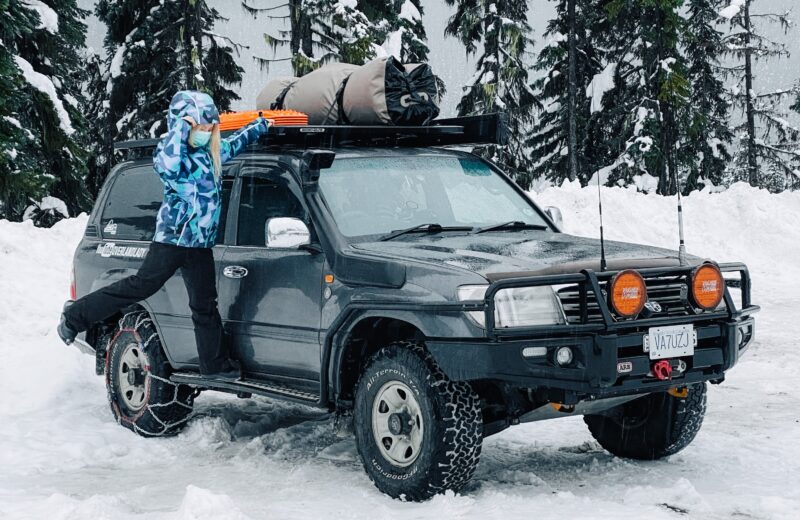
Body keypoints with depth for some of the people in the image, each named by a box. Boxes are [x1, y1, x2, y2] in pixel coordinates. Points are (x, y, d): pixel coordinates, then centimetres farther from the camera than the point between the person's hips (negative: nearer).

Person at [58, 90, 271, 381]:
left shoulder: (211, 153, 14)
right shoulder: (173, 150, -11)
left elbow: (234, 144, 34)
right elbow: (168, 166, -35)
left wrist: (260, 126, 44)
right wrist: (180, 129, -28)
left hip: (200, 244, 7)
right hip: (173, 237, -7)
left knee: (205, 305, 9)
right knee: (141, 286, -8)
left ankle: (215, 364, 14)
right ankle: (76, 316, 1)